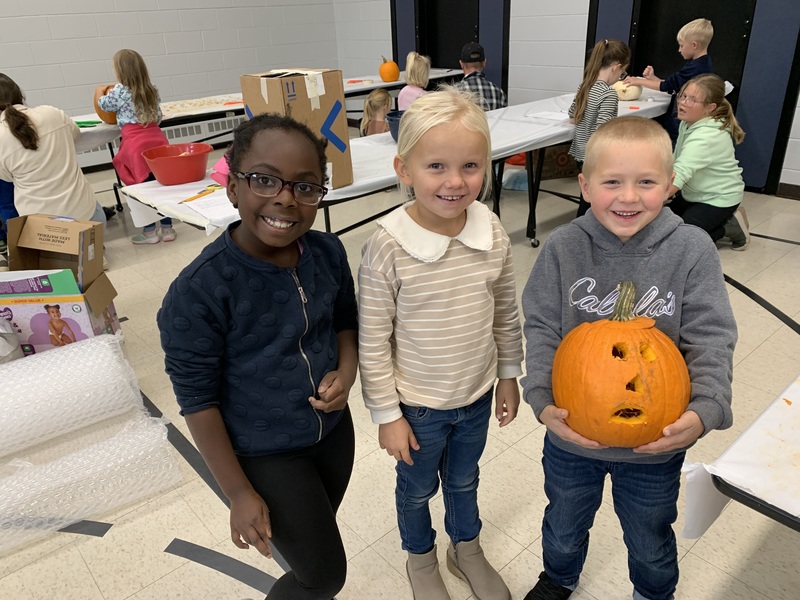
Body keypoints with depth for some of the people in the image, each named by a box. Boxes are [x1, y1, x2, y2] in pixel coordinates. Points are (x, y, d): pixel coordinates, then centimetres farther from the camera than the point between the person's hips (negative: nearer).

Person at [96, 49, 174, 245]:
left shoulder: (119, 91, -2)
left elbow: (104, 105, 16)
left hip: (136, 144, -5)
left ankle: (150, 232, 8)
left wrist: (104, 93, 37)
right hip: (158, 139, 5)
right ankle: (167, 228, 13)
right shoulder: (151, 90, 12)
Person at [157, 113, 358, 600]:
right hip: (265, 453, -5)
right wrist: (240, 493, -12)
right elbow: (198, 400, -18)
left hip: (333, 428, 5)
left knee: (315, 543, 28)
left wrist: (345, 372, -14)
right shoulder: (200, 290, -27)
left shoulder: (329, 253, -11)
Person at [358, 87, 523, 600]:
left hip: (478, 394, 3)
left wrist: (509, 375, 9)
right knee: (418, 487, 23)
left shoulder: (493, 233, -13)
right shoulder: (387, 248, -26)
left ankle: (466, 547, 57)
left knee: (464, 479, 28)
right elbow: (373, 340, -17)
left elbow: (506, 313, 1)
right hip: (418, 403, -3)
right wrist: (387, 414, -11)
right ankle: (421, 558, 54)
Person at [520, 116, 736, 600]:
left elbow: (711, 341, -14)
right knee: (564, 526, 28)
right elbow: (541, 330, -12)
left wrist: (705, 411, -28)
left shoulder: (692, 250, -15)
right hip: (572, 434, 1)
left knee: (651, 544, 26)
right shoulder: (564, 247, -14)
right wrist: (543, 401, -23)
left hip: (658, 441, 0)